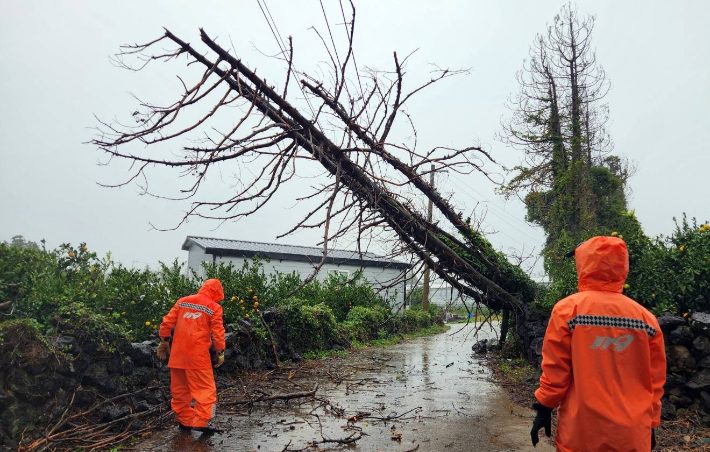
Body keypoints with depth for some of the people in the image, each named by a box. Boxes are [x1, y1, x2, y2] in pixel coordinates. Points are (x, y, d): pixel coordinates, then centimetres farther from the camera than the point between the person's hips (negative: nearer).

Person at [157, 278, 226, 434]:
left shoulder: (182, 301, 11)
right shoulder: (214, 308, -2)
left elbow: (167, 322, 9)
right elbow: (218, 332, -6)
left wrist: (164, 341, 18)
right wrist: (220, 352, 2)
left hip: (177, 353, 5)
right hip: (198, 355, -5)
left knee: (180, 388, 16)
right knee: (205, 388, 3)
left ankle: (184, 420, 24)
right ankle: (201, 421, -3)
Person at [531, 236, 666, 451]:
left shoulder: (568, 309, -10)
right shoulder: (645, 317, -1)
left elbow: (555, 369, -8)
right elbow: (655, 380, 6)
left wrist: (544, 408, 2)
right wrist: (651, 423, 18)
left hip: (582, 431, -2)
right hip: (633, 435, 3)